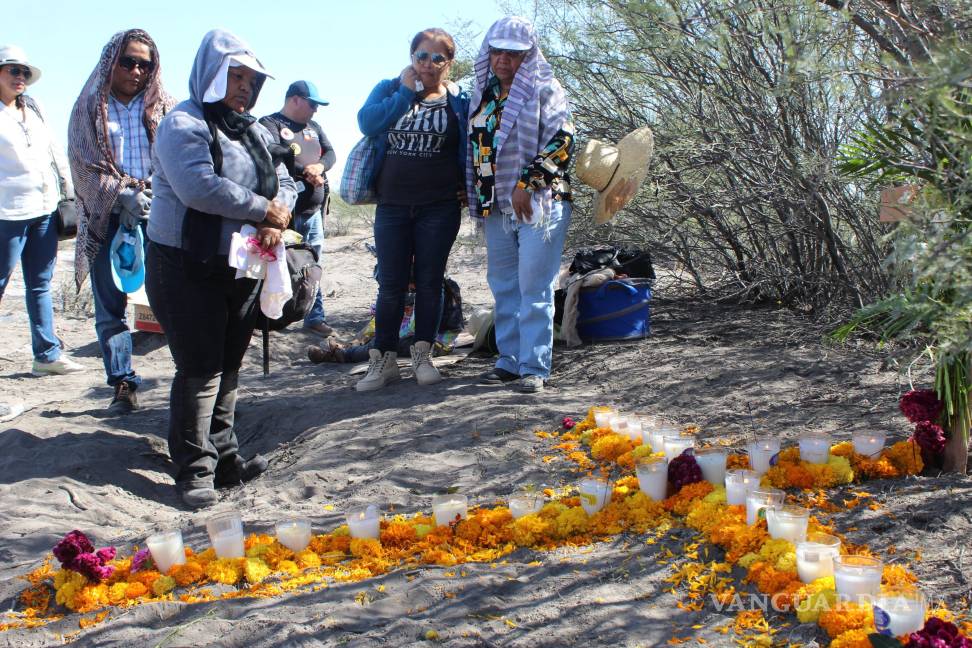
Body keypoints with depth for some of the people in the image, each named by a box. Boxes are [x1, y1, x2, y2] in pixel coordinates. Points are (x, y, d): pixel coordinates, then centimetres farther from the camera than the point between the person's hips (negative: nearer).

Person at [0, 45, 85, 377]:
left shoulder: (34, 109, 13)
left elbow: (56, 154, 17)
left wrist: (71, 193, 14)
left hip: (44, 209, 6)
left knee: (41, 285, 10)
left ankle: (47, 354, 14)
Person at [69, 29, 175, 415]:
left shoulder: (163, 107, 11)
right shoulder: (90, 108, 11)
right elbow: (85, 165, 2)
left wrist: (152, 195, -14)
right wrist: (123, 195, -13)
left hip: (159, 212, -1)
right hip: (108, 217, 1)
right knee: (110, 306, 0)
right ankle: (122, 384, 8)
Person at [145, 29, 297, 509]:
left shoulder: (254, 131, 15)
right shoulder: (184, 124, -11)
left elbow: (283, 182, 14)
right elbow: (199, 187, -25)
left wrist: (277, 220, -9)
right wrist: (263, 209, -16)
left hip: (242, 268, 8)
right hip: (187, 268, -7)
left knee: (228, 366, 12)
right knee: (200, 371, -6)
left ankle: (223, 457, 22)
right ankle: (195, 469, 3)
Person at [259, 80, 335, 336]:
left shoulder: (314, 128, 20)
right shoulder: (270, 124, -4)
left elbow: (330, 153, 11)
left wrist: (319, 166, -11)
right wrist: (305, 171, -18)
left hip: (314, 211, 7)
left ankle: (315, 317, 14)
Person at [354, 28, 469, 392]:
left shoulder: (457, 100, 4)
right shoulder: (389, 89, 6)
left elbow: (469, 147, 6)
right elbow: (367, 123, -12)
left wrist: (465, 189, -9)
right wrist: (407, 91, -12)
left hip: (439, 207, -1)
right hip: (392, 205, 1)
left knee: (429, 281, 5)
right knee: (391, 284, 2)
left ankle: (422, 355, 15)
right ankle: (384, 360, 9)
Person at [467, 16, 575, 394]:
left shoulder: (544, 90, -4)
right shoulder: (483, 94, 14)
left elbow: (562, 140, -14)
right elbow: (474, 146, 24)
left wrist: (526, 184, -18)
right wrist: (474, 193, 16)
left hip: (540, 203, -6)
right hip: (496, 206, 7)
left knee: (534, 288, -6)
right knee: (503, 286, 11)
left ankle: (534, 367, -1)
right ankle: (509, 361, 20)